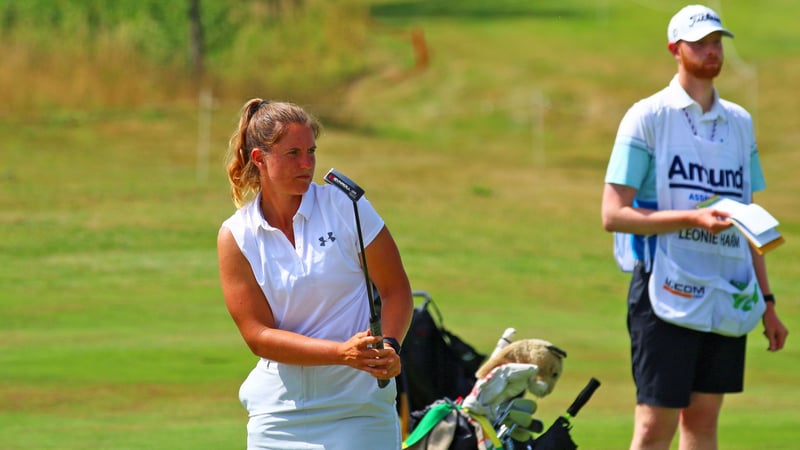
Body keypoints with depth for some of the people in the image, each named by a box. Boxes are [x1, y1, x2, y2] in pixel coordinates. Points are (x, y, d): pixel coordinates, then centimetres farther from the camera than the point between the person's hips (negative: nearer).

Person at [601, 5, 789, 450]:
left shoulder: (740, 123, 14)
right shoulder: (647, 117, -3)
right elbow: (614, 214, -8)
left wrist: (767, 301, 16)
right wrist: (691, 218, -19)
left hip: (729, 298, 5)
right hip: (668, 294, -5)